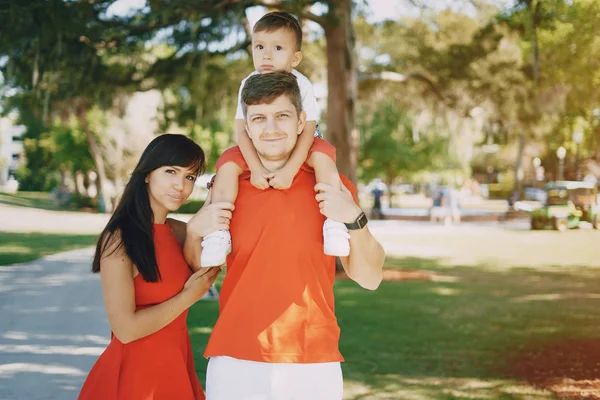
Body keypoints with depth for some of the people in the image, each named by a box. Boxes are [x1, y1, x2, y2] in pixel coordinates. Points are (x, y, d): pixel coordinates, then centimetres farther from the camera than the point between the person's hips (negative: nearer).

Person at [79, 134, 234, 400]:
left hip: (177, 368, 7)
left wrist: (199, 232, -31)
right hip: (134, 371, -7)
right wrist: (189, 296, -13)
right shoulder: (119, 238, -16)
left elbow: (206, 271, -14)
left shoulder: (178, 231, 5)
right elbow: (126, 328, -22)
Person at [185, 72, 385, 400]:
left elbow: (369, 278, -2)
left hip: (313, 366, -1)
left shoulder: (331, 187, 0)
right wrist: (195, 231, -7)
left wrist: (354, 220, -17)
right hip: (236, 364, 1)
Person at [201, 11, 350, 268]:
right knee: (227, 166, -23)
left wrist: (289, 171, -37)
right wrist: (256, 168, -32)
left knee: (323, 158, -32)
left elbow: (307, 131, -26)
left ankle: (333, 223, -31)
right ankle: (219, 230, -22)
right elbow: (242, 130, -18)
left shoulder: (302, 86, -21)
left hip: (298, 146, -2)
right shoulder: (249, 86, -16)